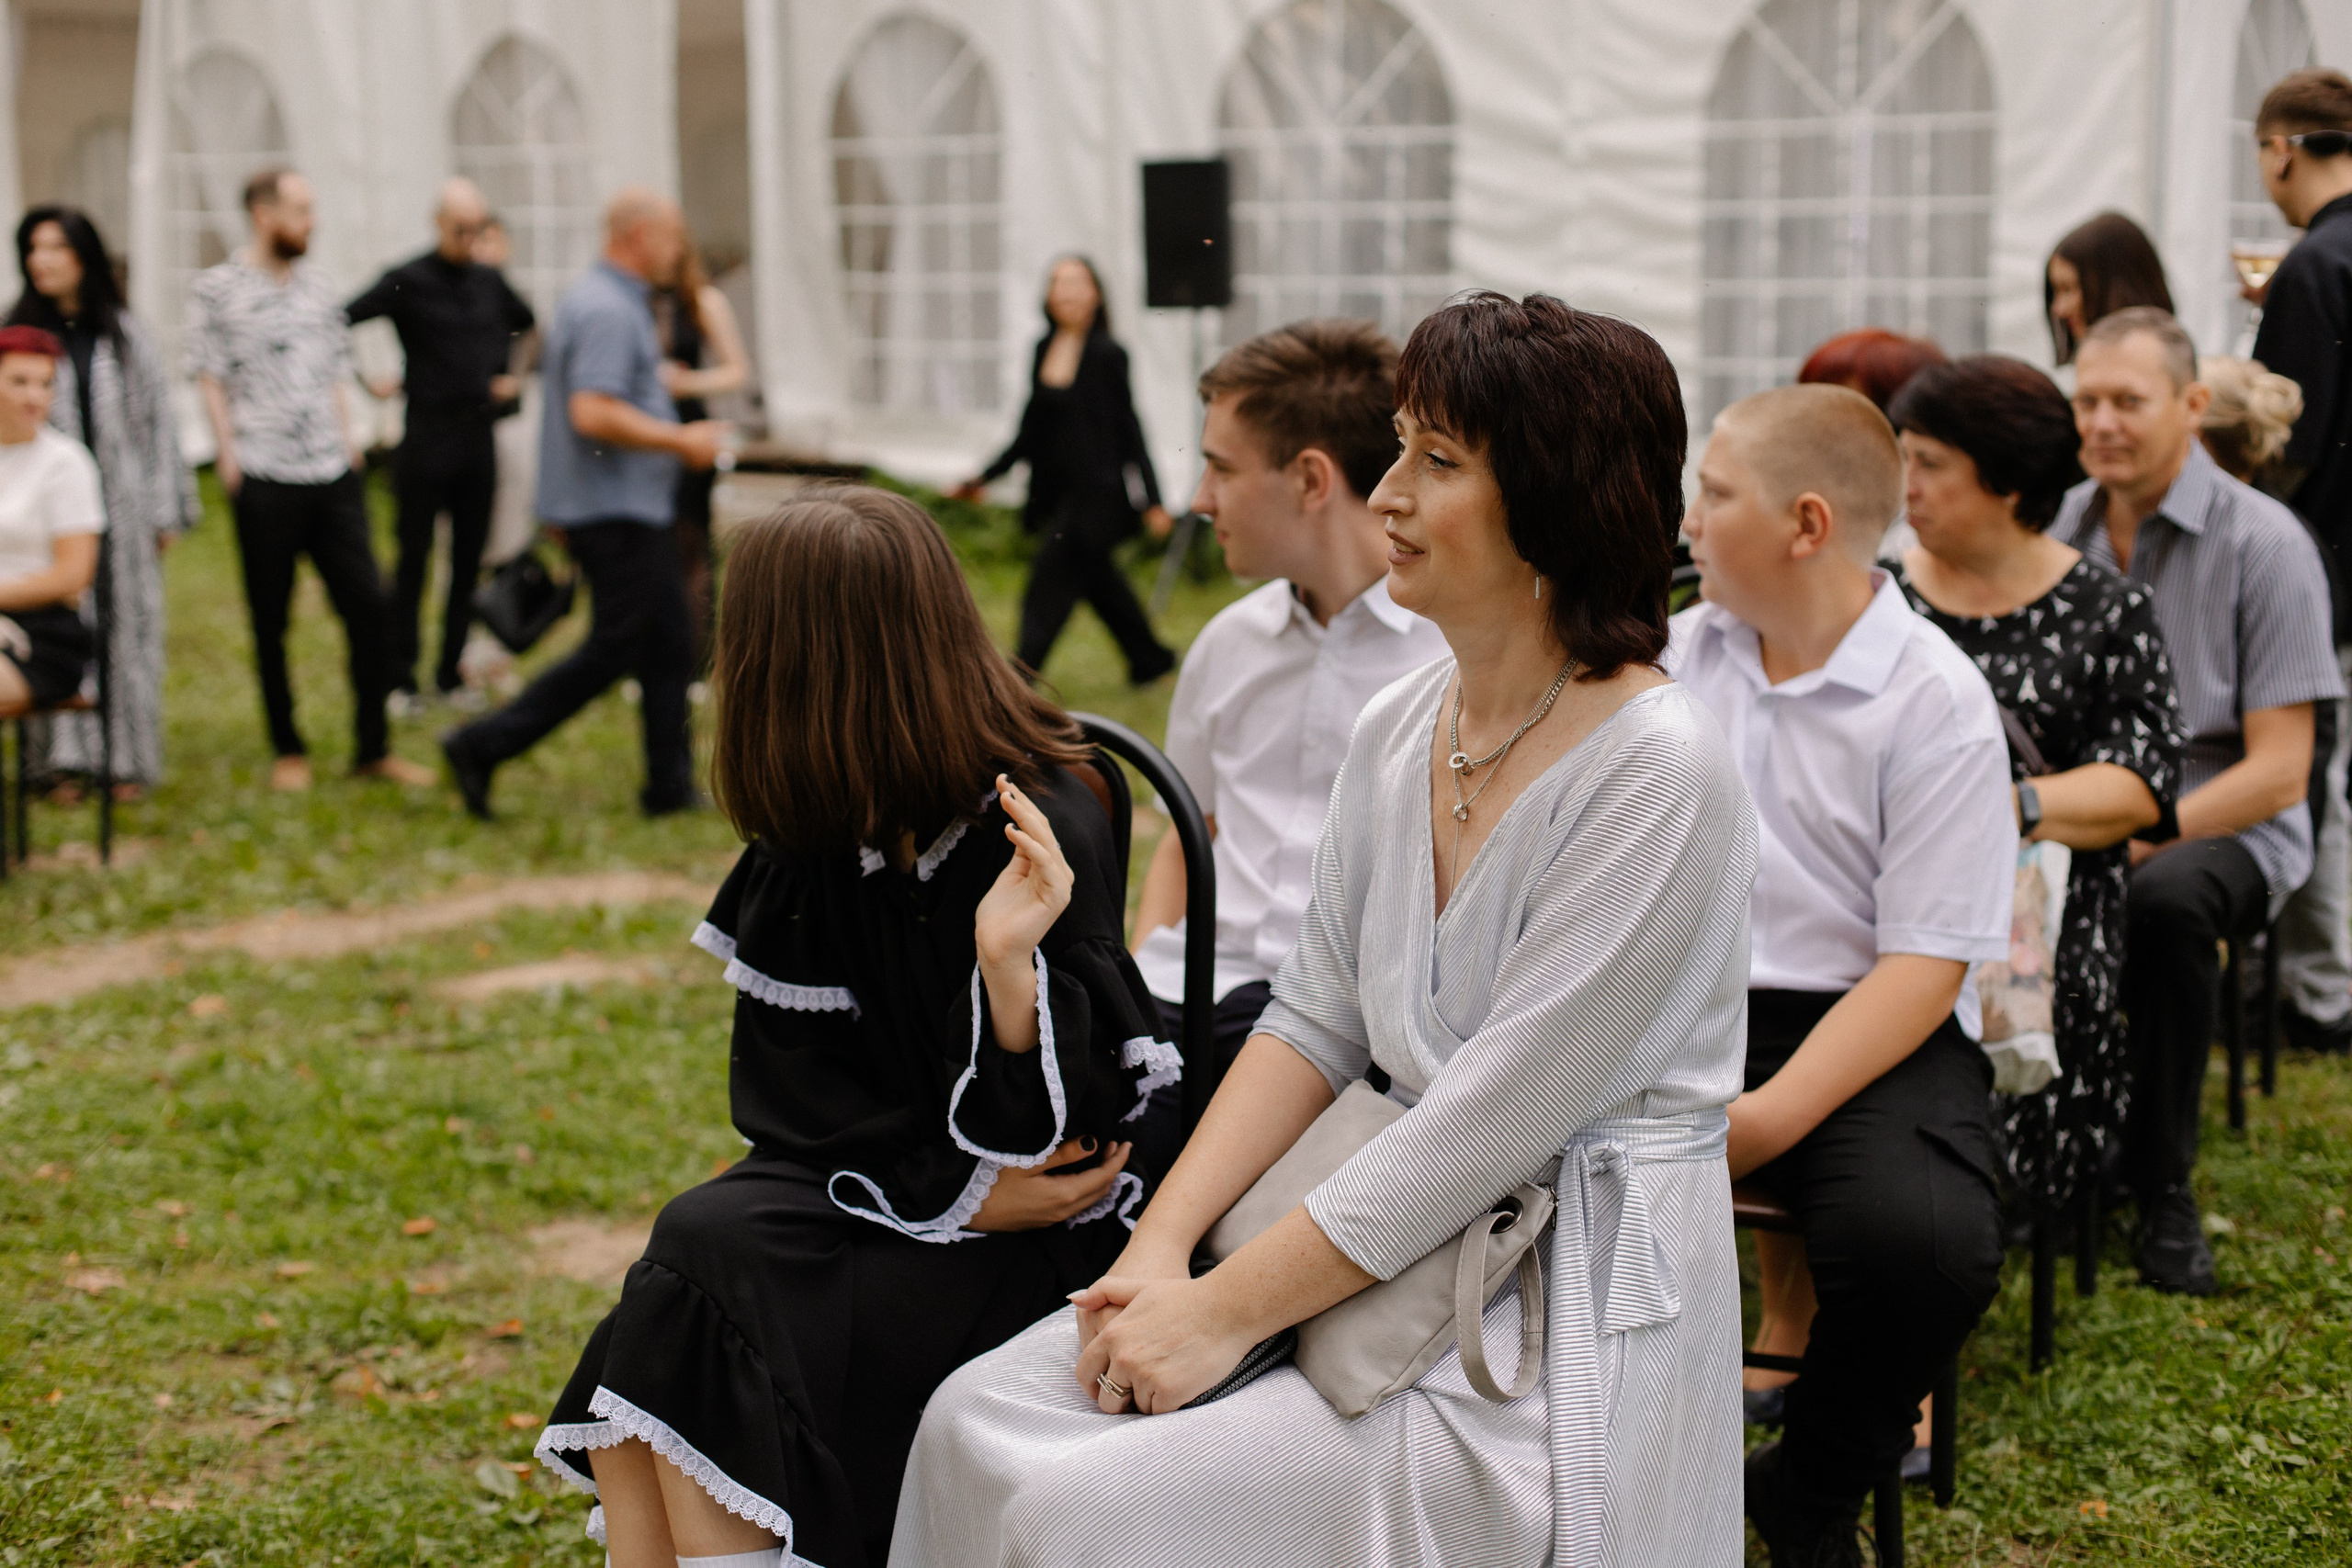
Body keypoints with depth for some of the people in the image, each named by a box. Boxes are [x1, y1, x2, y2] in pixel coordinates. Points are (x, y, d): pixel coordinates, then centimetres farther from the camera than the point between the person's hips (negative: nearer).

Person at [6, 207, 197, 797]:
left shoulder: (124, 334, 6)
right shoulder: (22, 332, 3)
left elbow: (158, 420, 8)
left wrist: (165, 511, 5)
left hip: (120, 508, 1)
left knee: (127, 630, 5)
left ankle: (127, 761, 15)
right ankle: (71, 757, 5)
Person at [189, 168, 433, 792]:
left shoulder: (316, 285, 15)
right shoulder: (215, 287, 1)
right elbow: (211, 377, 0)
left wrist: (346, 437, 10)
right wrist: (227, 451, -6)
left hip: (333, 475, 4)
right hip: (264, 479, -4)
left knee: (367, 604, 0)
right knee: (270, 619, 5)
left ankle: (374, 747, 9)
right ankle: (287, 750, 16)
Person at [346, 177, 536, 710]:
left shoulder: (490, 281, 8)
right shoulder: (407, 281, -8)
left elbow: (527, 324, 28)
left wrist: (509, 374, 18)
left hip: (478, 436, 5)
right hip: (428, 435, -5)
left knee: (468, 562, 8)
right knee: (413, 562, 0)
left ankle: (450, 675, 17)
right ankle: (401, 680, 6)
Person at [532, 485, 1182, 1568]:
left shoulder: (1043, 840, -17)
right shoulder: (819, 829, 3)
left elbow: (1037, 1139, -18)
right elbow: (788, 1082, 4)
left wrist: (1009, 962, -36)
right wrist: (951, 1190, -12)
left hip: (1024, 1240, -6)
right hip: (880, 1186, 6)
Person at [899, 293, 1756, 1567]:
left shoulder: (1657, 770, -19)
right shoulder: (1395, 731, 6)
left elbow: (1495, 1116, -21)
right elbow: (1315, 1019, 10)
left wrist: (1226, 1311, -18)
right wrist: (1161, 1245, -3)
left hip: (1570, 1319, -7)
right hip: (1400, 1243, 7)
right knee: (977, 1424, -6)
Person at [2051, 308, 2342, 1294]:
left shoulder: (2262, 542, -7)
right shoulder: (2055, 529, 8)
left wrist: (2141, 834, -24)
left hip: (2220, 827, -4)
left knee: (2165, 899, -38)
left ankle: (2163, 1186, -17)